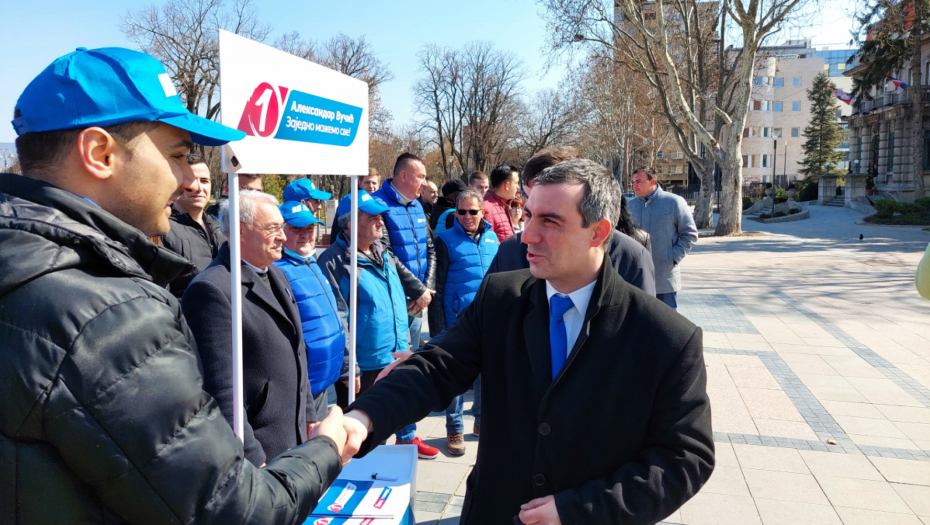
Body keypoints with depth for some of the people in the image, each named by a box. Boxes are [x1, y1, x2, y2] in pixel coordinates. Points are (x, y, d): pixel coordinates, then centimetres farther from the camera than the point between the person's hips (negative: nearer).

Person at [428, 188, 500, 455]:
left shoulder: (492, 237, 10)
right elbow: (437, 288, -6)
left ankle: (483, 419, 31)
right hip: (457, 320, -4)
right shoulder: (446, 240, -4)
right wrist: (438, 329, -10)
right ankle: (454, 429, 18)